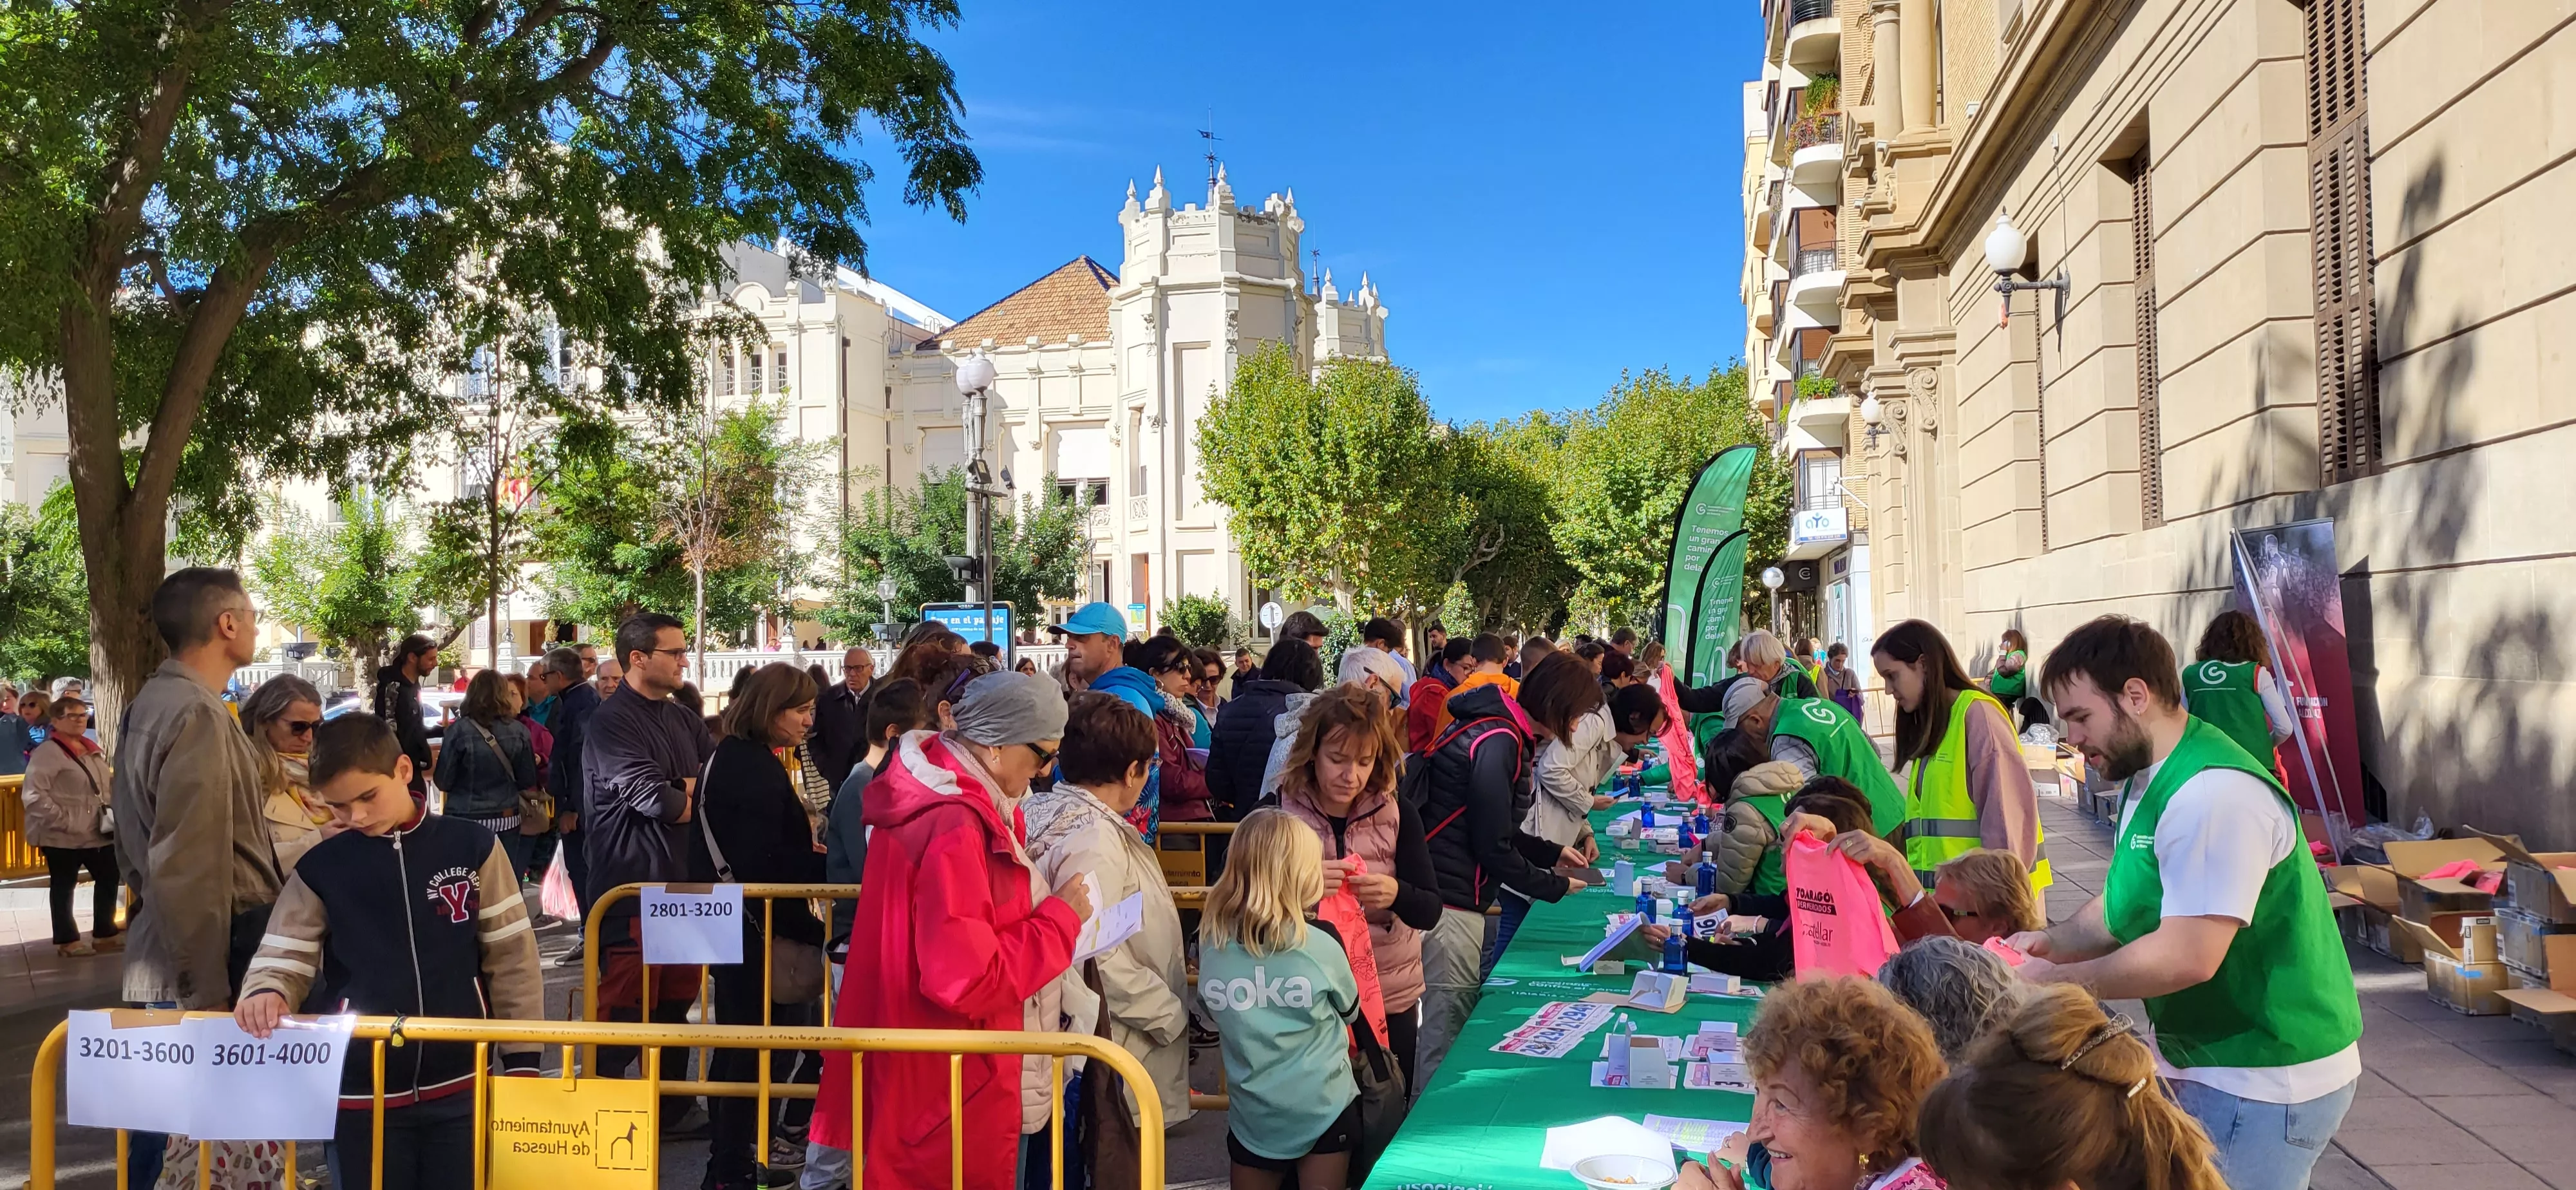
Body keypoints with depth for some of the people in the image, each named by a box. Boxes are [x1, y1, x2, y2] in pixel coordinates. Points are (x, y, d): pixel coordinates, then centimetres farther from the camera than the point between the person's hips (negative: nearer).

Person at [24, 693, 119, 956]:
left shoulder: (91, 750, 14)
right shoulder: (49, 751, -13)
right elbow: (33, 796, -20)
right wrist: (64, 821, -23)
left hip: (97, 832, 8)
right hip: (63, 836, -8)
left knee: (109, 878, 12)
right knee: (64, 886, 6)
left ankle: (104, 935, 25)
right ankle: (67, 941, 18)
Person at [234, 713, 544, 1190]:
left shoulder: (472, 847, -3)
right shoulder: (320, 869, -1)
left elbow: (511, 958, 1)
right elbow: (283, 962, 2)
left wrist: (522, 1059, 0)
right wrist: (266, 995, -22)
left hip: (460, 1087, -1)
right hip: (361, 1094, 1)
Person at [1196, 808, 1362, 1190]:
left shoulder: (1211, 943, -11)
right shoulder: (1320, 944, -17)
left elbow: (1213, 1010, 5)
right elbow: (1350, 1011, 2)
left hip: (1252, 1113, 3)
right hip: (1323, 1110, -2)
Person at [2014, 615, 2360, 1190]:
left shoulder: (2212, 795, -26)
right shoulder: (2149, 779, 9)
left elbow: (2187, 957, -30)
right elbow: (2128, 907, 14)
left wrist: (2054, 982, -20)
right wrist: (2053, 942, -4)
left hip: (2266, 1079, -9)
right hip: (2213, 1066, 9)